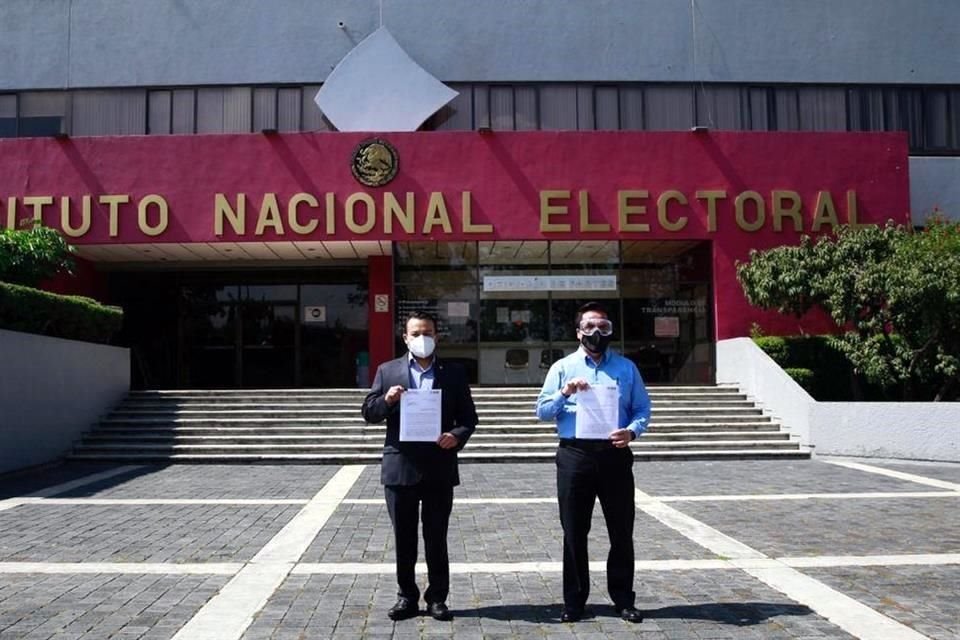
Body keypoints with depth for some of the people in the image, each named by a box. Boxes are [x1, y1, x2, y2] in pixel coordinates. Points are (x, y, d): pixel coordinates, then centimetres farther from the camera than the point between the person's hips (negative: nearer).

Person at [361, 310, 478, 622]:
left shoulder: (454, 373, 5)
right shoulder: (387, 371, 5)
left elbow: (469, 416, 5)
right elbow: (368, 412, 4)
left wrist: (458, 435, -15)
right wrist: (386, 400, -16)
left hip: (439, 468, 0)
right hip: (400, 467, 1)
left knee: (436, 538, 8)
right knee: (404, 538, 10)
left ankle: (437, 598, 21)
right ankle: (407, 596, 23)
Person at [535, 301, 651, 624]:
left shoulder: (626, 367, 9)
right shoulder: (562, 367, 6)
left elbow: (643, 408, 6)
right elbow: (541, 411, 3)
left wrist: (632, 430, -13)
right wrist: (565, 393, -14)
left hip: (615, 455, 1)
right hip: (575, 456, -1)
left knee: (621, 531, 8)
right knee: (574, 532, 7)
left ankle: (623, 599, 23)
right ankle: (574, 601, 20)